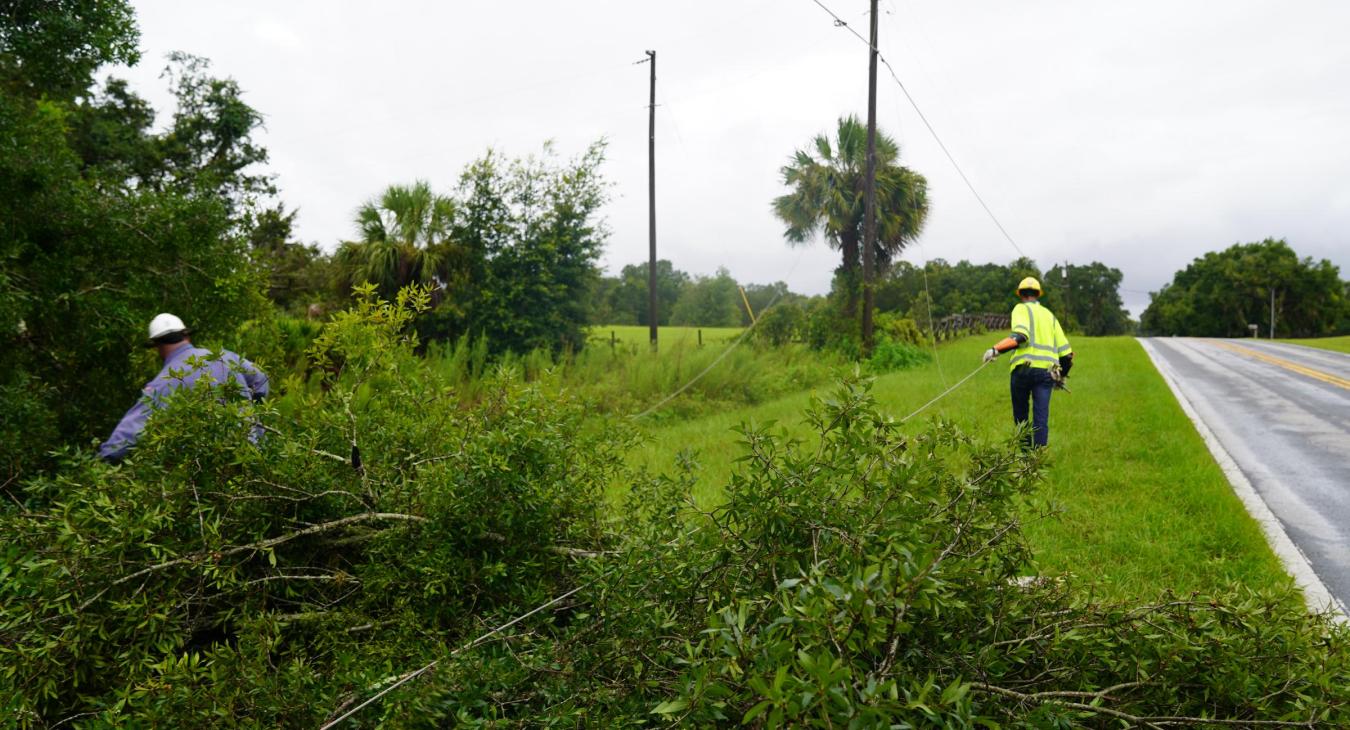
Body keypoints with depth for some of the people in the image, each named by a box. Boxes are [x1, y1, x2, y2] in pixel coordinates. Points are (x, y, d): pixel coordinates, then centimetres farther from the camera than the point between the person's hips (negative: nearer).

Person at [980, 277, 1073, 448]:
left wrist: (996, 350, -24)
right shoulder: (1050, 315, 22)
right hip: (1047, 371, 3)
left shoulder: (1021, 309, 6)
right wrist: (1062, 376, 33)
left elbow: (1020, 335, -16)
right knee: (1041, 418, -2)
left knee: (1020, 415, 13)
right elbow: (1066, 352, 19)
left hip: (1024, 368, -3)